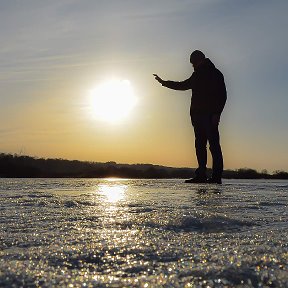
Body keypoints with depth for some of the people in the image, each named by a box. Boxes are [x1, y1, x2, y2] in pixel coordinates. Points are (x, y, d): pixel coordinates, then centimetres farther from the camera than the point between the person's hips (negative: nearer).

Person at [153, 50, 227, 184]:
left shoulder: (215, 74, 0)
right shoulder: (197, 75, 22)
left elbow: (222, 96, -7)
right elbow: (182, 85, 37)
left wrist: (217, 113, -18)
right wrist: (164, 82, 41)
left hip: (210, 116, -8)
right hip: (197, 115, 8)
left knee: (213, 145, -10)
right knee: (200, 145, 3)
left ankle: (216, 176, -12)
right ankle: (201, 175, 4)